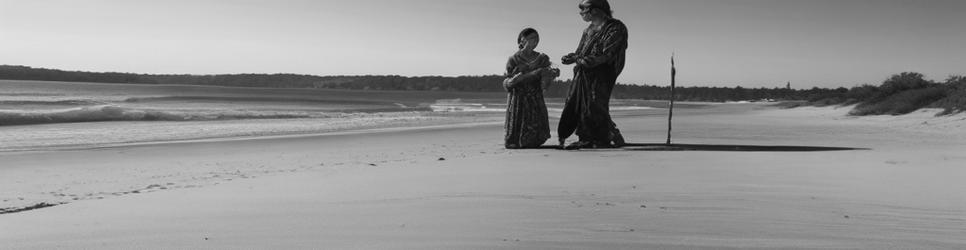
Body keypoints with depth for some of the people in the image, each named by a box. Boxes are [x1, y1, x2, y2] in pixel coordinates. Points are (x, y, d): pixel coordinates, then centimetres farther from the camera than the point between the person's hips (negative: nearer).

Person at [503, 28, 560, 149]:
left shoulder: (542, 59, 1)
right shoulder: (513, 59, -6)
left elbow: (544, 85, -5)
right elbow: (507, 84, -6)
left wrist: (552, 75, -23)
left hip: (535, 103, 3)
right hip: (517, 102, -2)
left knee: (534, 142, 0)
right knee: (512, 144, 0)